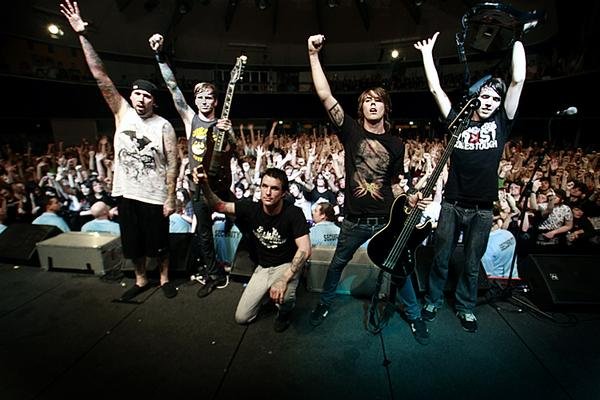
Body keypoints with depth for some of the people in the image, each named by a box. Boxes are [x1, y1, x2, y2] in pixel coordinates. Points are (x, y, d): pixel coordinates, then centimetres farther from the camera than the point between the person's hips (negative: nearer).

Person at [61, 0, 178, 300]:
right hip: (127, 194, 4)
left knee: (159, 244, 11)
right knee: (133, 244, 17)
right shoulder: (122, 113, 1)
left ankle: (164, 278, 33)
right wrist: (82, 34, -8)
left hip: (154, 197, -4)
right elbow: (100, 76, -3)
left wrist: (170, 198, -12)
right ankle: (141, 280, 37)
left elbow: (172, 164, -10)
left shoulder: (164, 126, -9)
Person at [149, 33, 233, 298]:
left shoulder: (222, 124, -3)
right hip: (198, 186, 2)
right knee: (203, 233, 10)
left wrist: (229, 134, -27)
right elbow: (173, 87, -4)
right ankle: (214, 274, 29)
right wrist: (159, 55, -10)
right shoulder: (190, 118, 2)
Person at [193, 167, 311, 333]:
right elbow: (219, 206, -9)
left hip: (287, 265, -4)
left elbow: (305, 250, -30)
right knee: (241, 318, 2)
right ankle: (268, 292, 29)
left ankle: (286, 309, 2)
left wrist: (284, 280, -40)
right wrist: (205, 185, -29)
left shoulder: (293, 213, -24)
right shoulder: (252, 208, -13)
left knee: (283, 296, -37)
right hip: (263, 267, 4)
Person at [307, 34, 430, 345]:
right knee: (338, 263, 17)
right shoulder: (351, 130, -7)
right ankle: (324, 304, 42)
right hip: (355, 221, -1)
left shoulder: (395, 144, 1)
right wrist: (314, 54, -21)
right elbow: (324, 95, -17)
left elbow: (393, 182, 12)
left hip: (387, 220, 2)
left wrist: (410, 199, -2)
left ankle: (414, 315, 38)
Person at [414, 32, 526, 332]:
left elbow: (518, 80, -2)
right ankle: (433, 301, 31)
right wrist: (428, 53, 4)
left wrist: (517, 39, 4)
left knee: (472, 265, 14)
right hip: (452, 205, -1)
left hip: (483, 210, 1)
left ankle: (465, 307, 34)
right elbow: (435, 89, 1)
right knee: (440, 259, 11)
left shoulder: (501, 123, 5)